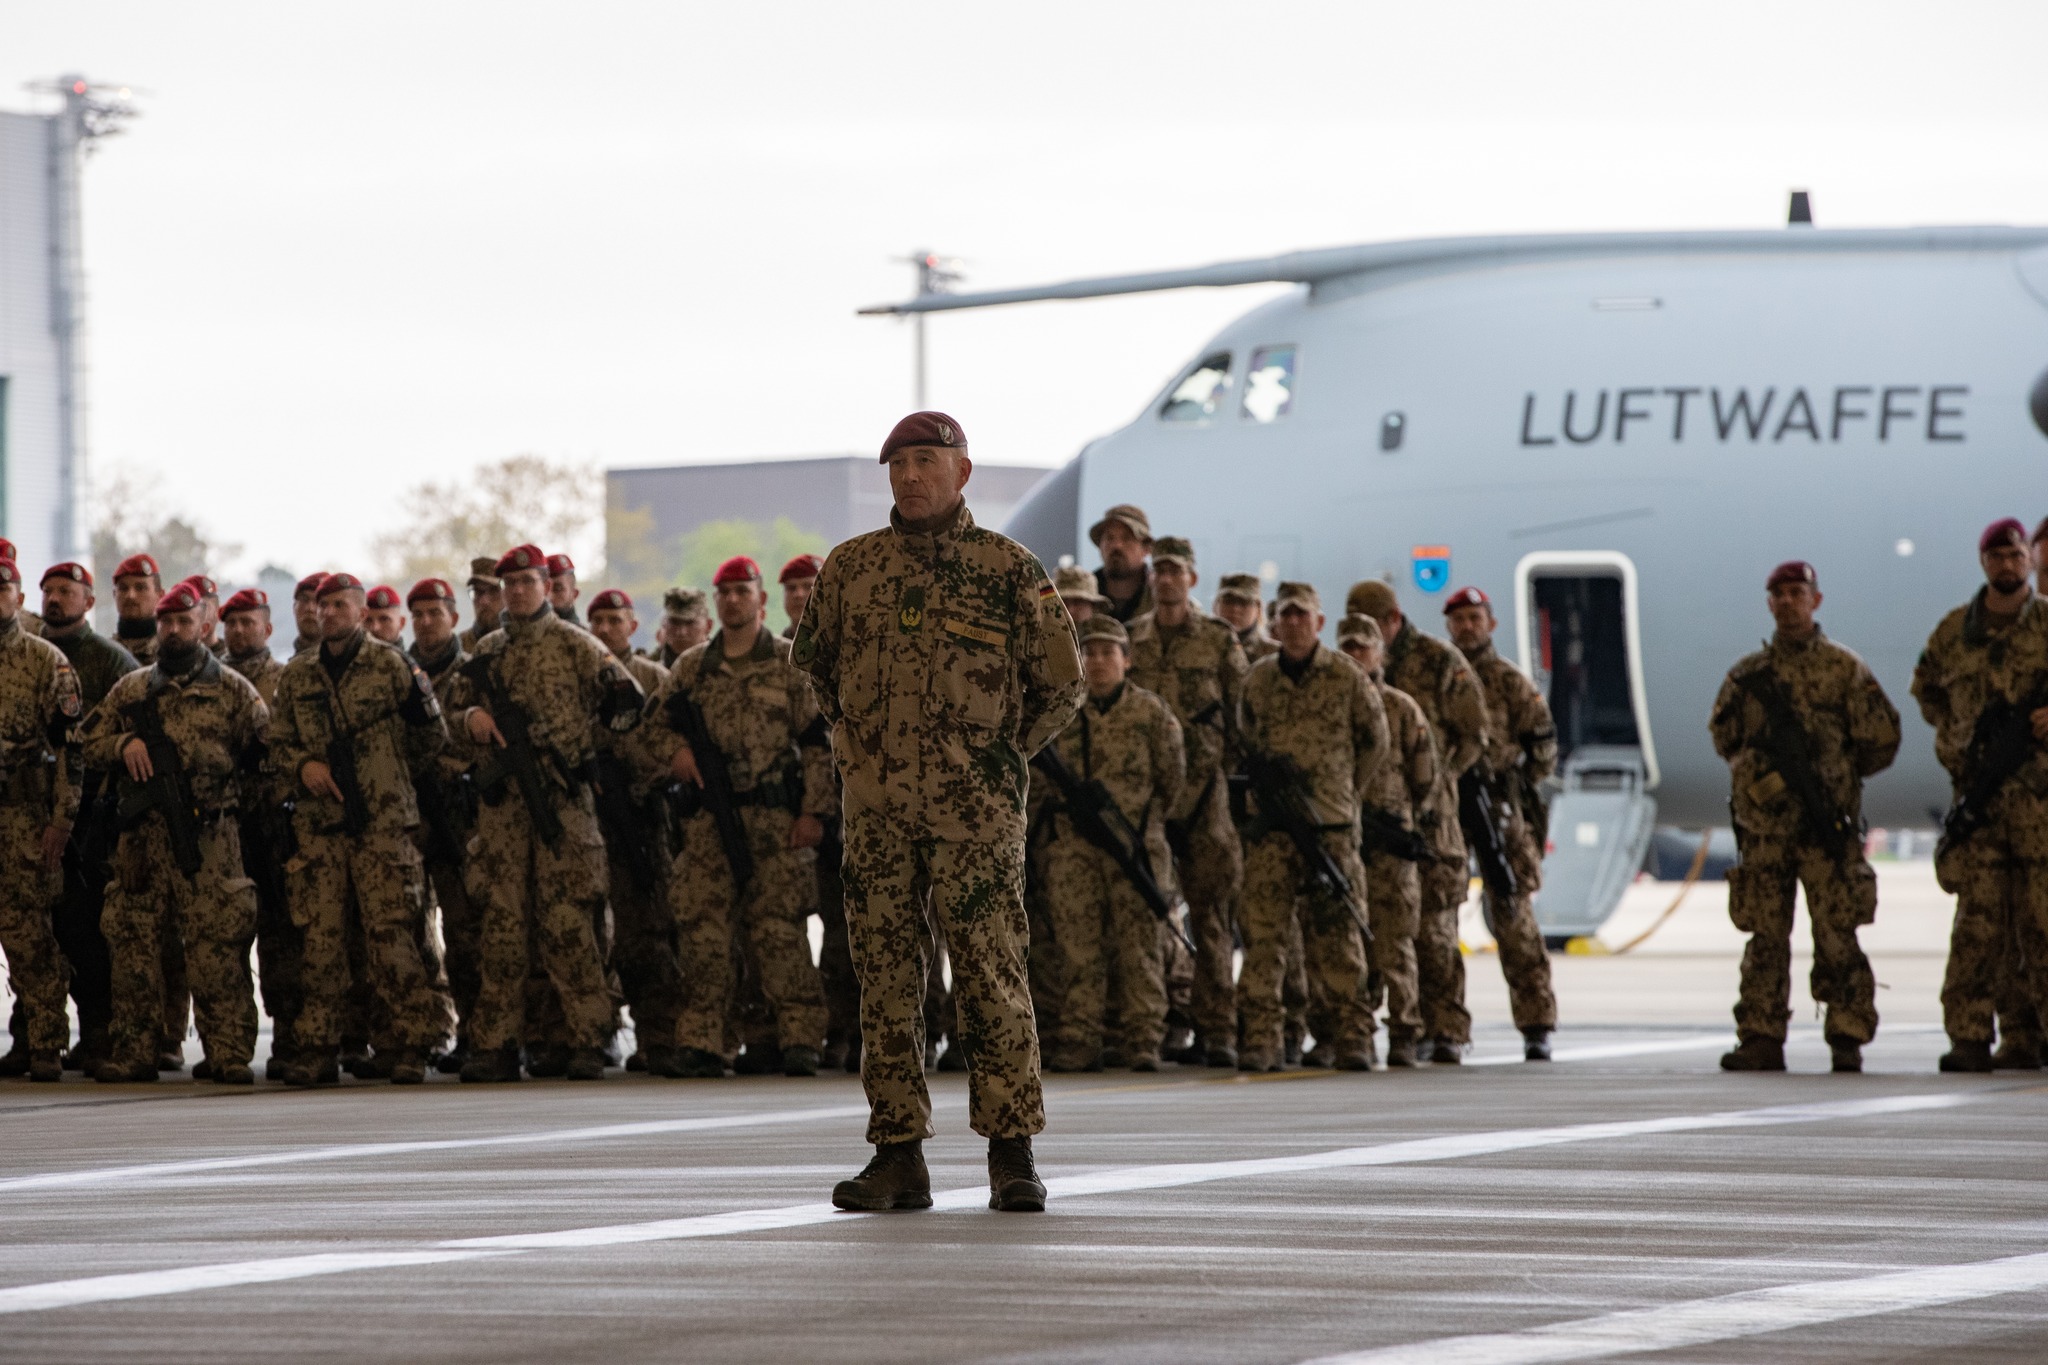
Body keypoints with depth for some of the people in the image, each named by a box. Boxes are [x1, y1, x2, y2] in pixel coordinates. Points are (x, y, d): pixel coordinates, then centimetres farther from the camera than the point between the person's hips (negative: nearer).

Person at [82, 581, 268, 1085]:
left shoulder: (233, 689, 9)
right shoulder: (129, 690, 18)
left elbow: (267, 748, 4)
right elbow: (91, 742, 16)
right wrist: (123, 744, -2)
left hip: (211, 833, -3)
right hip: (143, 834, 3)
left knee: (218, 944, -9)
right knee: (134, 940, 2)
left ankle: (228, 1052, -9)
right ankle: (134, 1049, 7)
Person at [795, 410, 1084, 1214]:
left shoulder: (1011, 572, 0)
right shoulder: (851, 568, 9)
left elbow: (1061, 685, 6)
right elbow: (812, 662, 24)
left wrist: (999, 757, 7)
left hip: (975, 809, -3)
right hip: (875, 806, 3)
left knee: (991, 972, -5)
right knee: (885, 975, 3)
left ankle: (1012, 1153, -1)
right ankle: (898, 1156, 7)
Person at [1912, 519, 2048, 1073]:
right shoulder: (1954, 631, 10)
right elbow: (1926, 688, 27)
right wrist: (1957, 731, 13)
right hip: (1981, 793, 1)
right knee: (1977, 920, -3)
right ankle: (1968, 1039, -3)